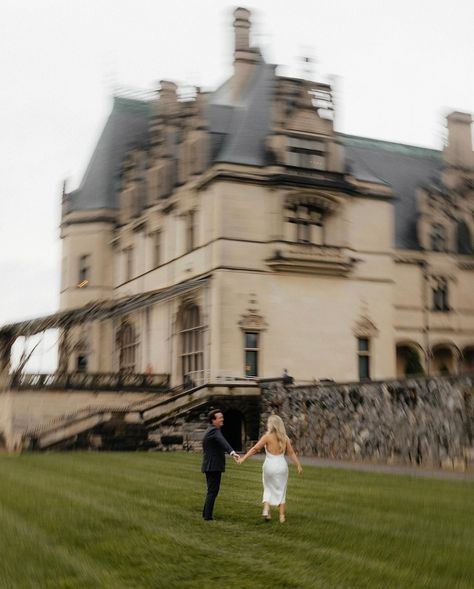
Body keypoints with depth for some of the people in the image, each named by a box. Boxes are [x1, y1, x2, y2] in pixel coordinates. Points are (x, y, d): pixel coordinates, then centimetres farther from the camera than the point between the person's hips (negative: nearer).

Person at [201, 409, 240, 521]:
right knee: (213, 491, -6)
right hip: (214, 466, -10)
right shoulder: (214, 431, -18)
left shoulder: (210, 430, 16)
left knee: (212, 491, 17)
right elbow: (223, 442, -38)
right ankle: (208, 515, -4)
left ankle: (206, 513, 23)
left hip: (210, 466, 10)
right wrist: (232, 452, -55)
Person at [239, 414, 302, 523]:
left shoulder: (267, 436, -9)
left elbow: (255, 449, -14)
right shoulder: (285, 437, 1)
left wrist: (243, 458, -13)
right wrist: (298, 466, 4)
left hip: (269, 465, -2)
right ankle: (282, 516, 9)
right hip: (282, 465, 2)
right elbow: (292, 453, -1)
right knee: (281, 491, 12)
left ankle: (266, 509, -1)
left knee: (268, 489, 18)